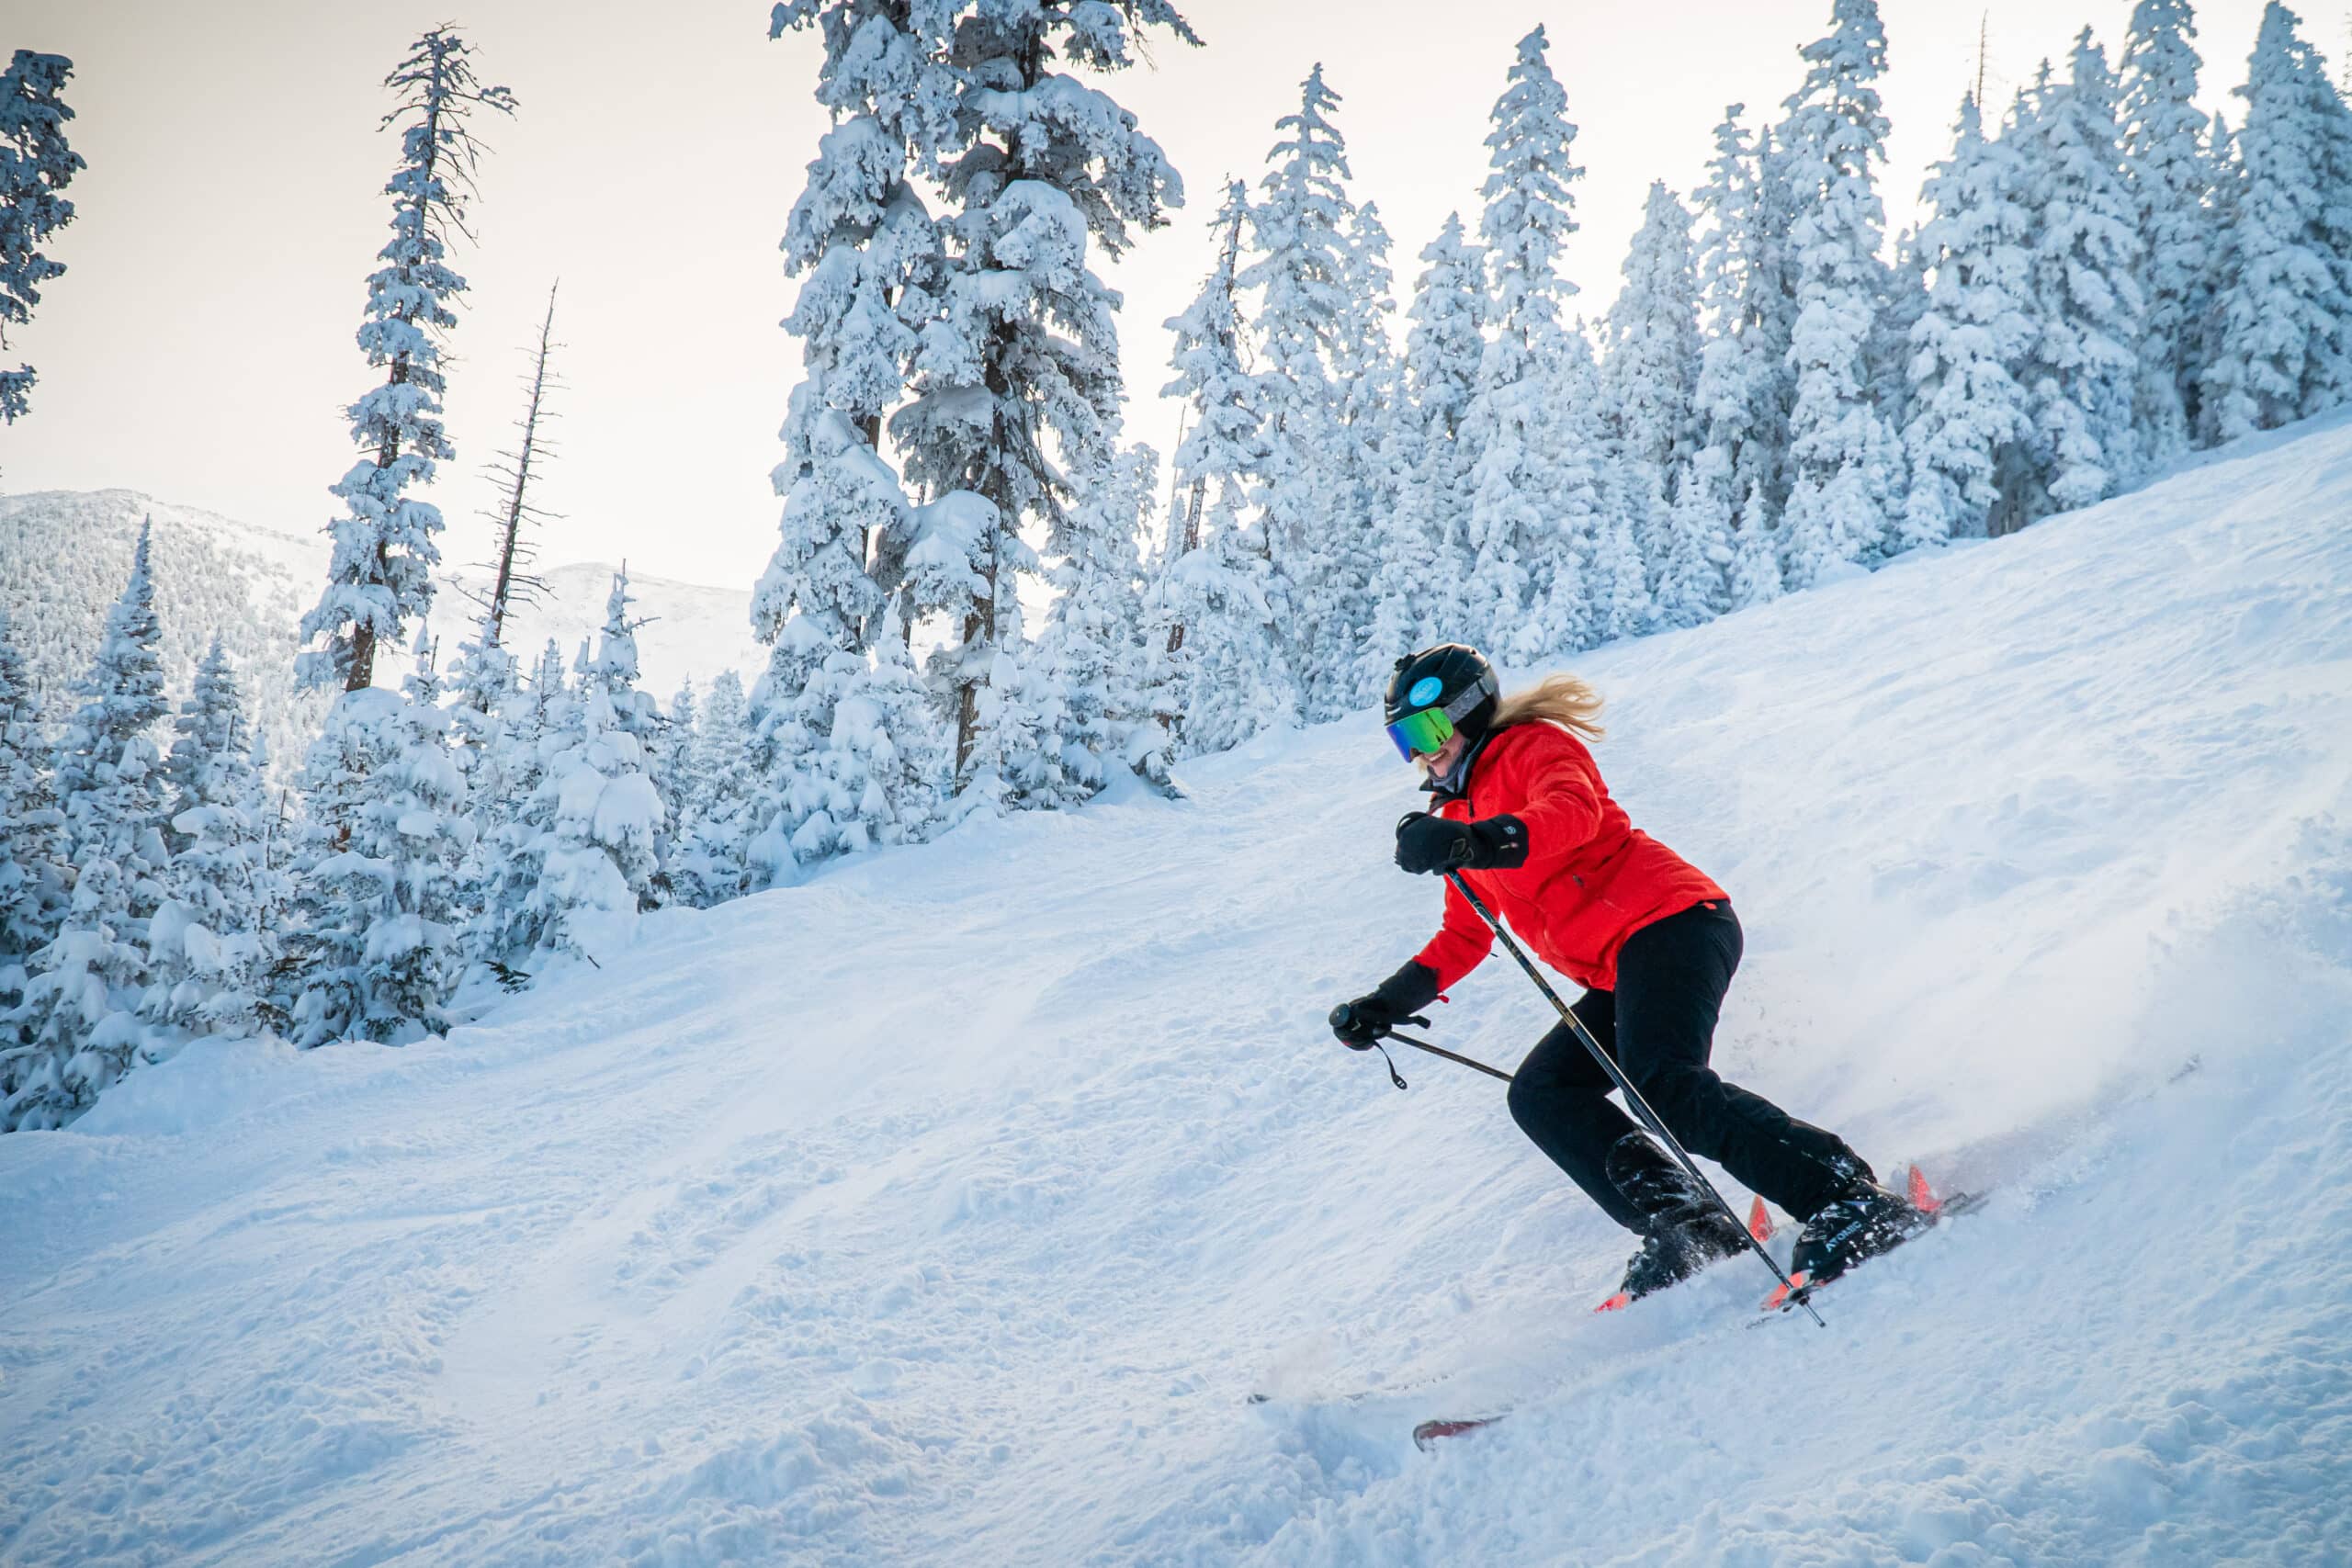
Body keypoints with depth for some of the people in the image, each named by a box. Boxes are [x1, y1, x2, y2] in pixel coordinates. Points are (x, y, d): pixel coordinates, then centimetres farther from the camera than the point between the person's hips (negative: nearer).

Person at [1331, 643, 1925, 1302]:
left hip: (1668, 921, -9)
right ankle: (1691, 1228, -15)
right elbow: (1464, 938, 30)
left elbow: (1573, 811, -23)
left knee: (1667, 1085, -27)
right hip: (1619, 974, 9)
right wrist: (1385, 1006, 21)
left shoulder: (1533, 746, 0)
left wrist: (1480, 841, -40)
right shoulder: (1460, 815, 25)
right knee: (1540, 1094, -5)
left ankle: (1853, 1203, -27)